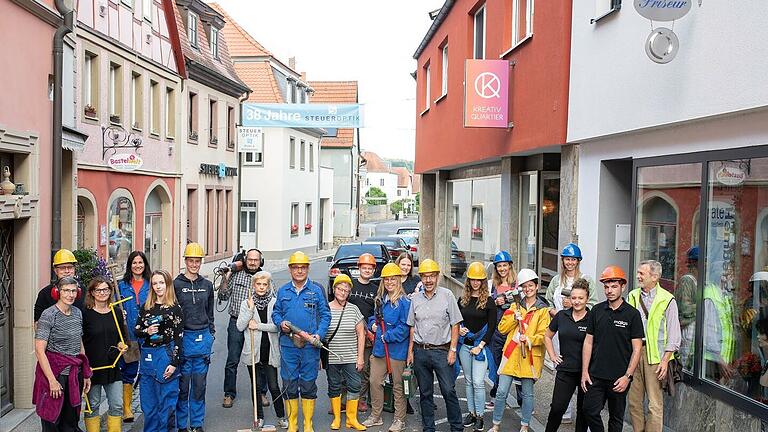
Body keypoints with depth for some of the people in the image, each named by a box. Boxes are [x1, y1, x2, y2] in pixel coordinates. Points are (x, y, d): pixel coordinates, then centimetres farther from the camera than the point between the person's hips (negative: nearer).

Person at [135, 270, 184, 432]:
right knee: (148, 402, 11)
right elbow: (136, 330, 13)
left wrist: (174, 363, -12)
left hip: (166, 356, -4)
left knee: (165, 400, 1)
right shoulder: (146, 307, 9)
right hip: (147, 356, 4)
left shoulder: (175, 308, -4)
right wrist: (147, 331, -10)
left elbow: (179, 337, -6)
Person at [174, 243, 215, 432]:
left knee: (199, 385, 9)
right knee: (183, 385, 1)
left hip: (203, 339, 3)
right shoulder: (176, 284, -3)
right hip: (183, 338, -3)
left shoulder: (207, 285, 10)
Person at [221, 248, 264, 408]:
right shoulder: (235, 276, 4)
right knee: (232, 361, 2)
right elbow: (223, 296, 7)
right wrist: (225, 280, -8)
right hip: (236, 324, 0)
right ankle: (229, 394, 14)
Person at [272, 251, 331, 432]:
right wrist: (280, 323, -6)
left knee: (308, 385, 4)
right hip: (288, 345, 2)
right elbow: (275, 313, 15)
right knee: (289, 385, 6)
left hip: (310, 346, -2)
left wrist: (318, 336, -11)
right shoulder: (283, 291, 9)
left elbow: (325, 315, 2)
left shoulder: (317, 290, 2)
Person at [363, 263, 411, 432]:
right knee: (375, 381, 11)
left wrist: (387, 336, -16)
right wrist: (373, 324, 3)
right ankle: (375, 416, 26)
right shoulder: (380, 299, 11)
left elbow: (405, 327, -17)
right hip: (379, 348, 7)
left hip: (396, 350, -7)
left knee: (398, 385, 5)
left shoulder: (404, 301, -13)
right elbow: (374, 317, 25)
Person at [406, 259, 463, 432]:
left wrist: (453, 350, -7)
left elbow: (455, 325, -2)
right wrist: (410, 351, 10)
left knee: (449, 391, -3)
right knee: (425, 393, 11)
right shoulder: (416, 298, 8)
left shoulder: (447, 295, -3)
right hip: (420, 351, 4)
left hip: (441, 351, -3)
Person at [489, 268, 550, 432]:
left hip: (529, 356, -2)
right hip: (511, 354, 2)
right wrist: (514, 317, -9)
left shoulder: (543, 310, 1)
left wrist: (529, 339, -21)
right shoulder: (515, 306, 11)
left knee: (527, 393, 9)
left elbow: (543, 335, -5)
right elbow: (502, 328, 5)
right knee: (501, 392, 1)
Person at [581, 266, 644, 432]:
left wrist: (627, 376, -11)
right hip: (596, 375, 2)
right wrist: (584, 372, 3)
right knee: (590, 411, -4)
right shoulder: (596, 311, 4)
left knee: (616, 418, 10)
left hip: (619, 378, -2)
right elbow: (588, 342, 8)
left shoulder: (632, 314, -5)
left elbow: (637, 349, -5)